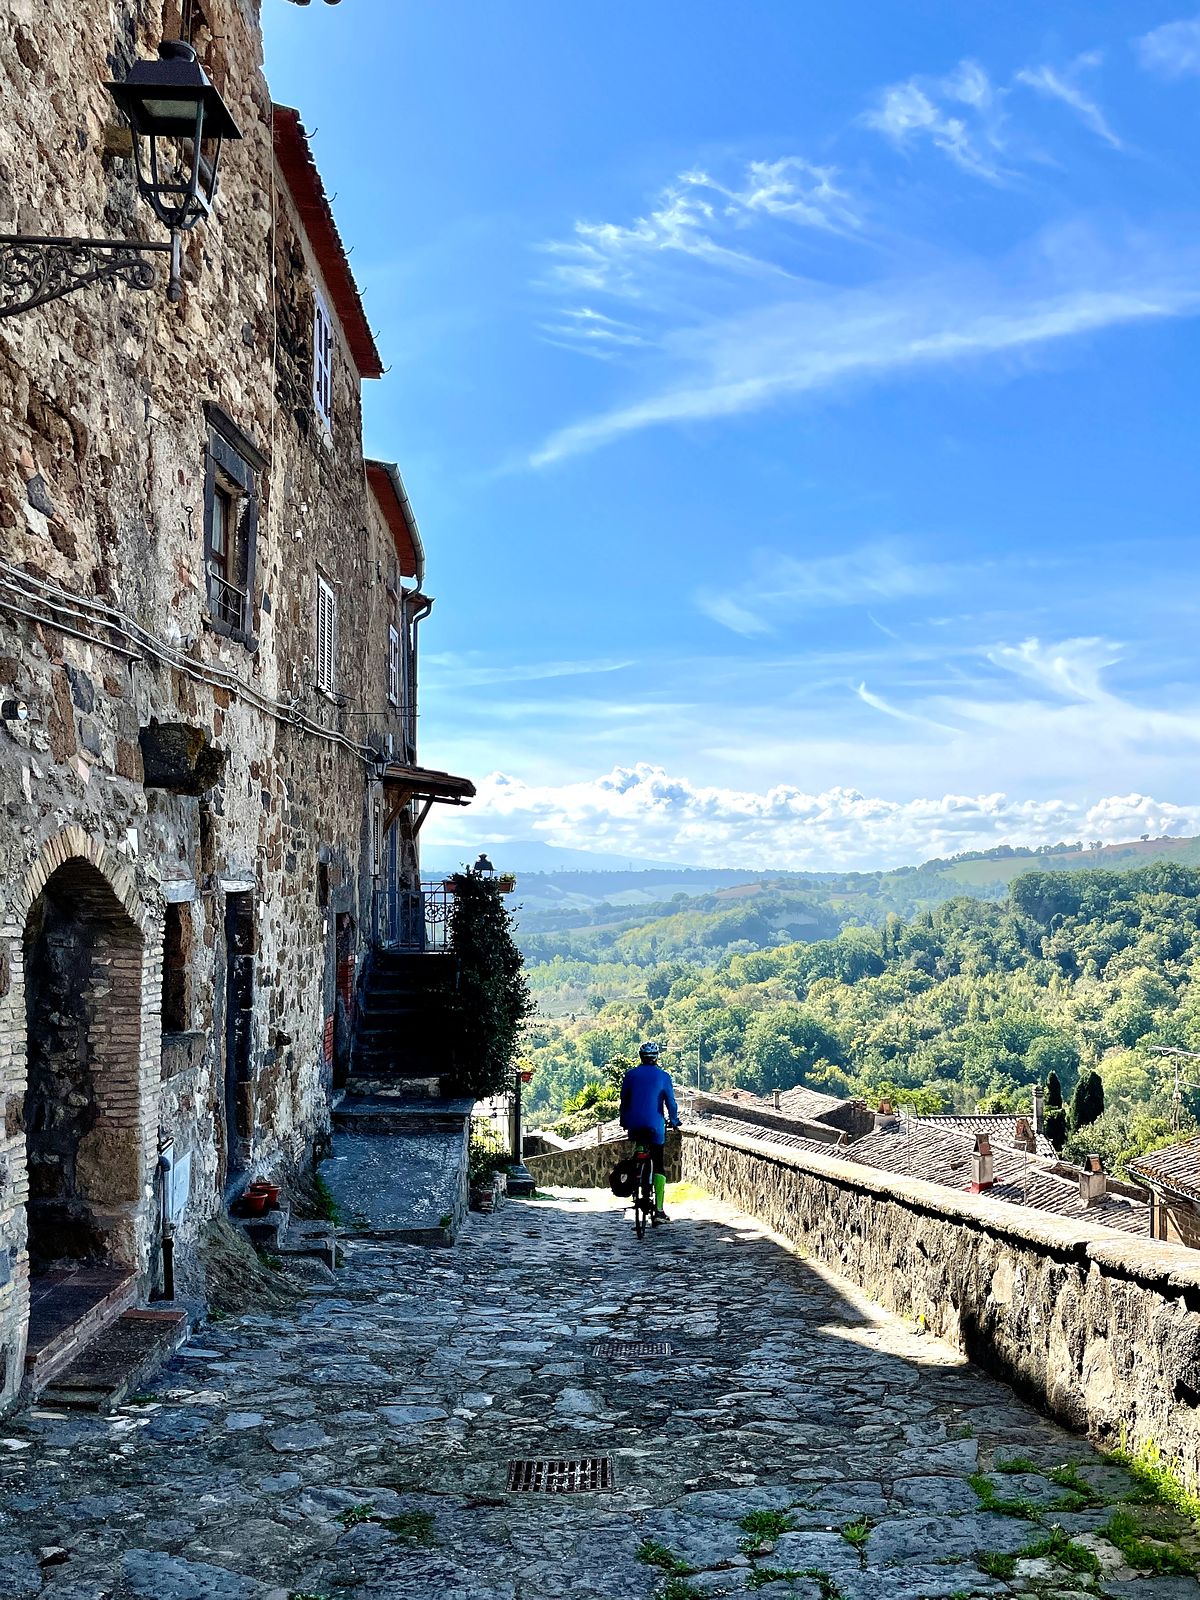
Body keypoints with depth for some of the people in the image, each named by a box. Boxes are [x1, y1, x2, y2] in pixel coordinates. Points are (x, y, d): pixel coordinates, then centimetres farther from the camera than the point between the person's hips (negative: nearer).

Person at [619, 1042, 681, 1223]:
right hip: (655, 1126, -2)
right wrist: (674, 1121, 17)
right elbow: (670, 1102, 2)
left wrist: (624, 1122, 21)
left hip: (634, 1125, 2)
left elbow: (624, 1101, 9)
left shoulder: (630, 1075, 6)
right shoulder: (663, 1076, 1)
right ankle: (658, 1210, -7)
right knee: (659, 1167, 2)